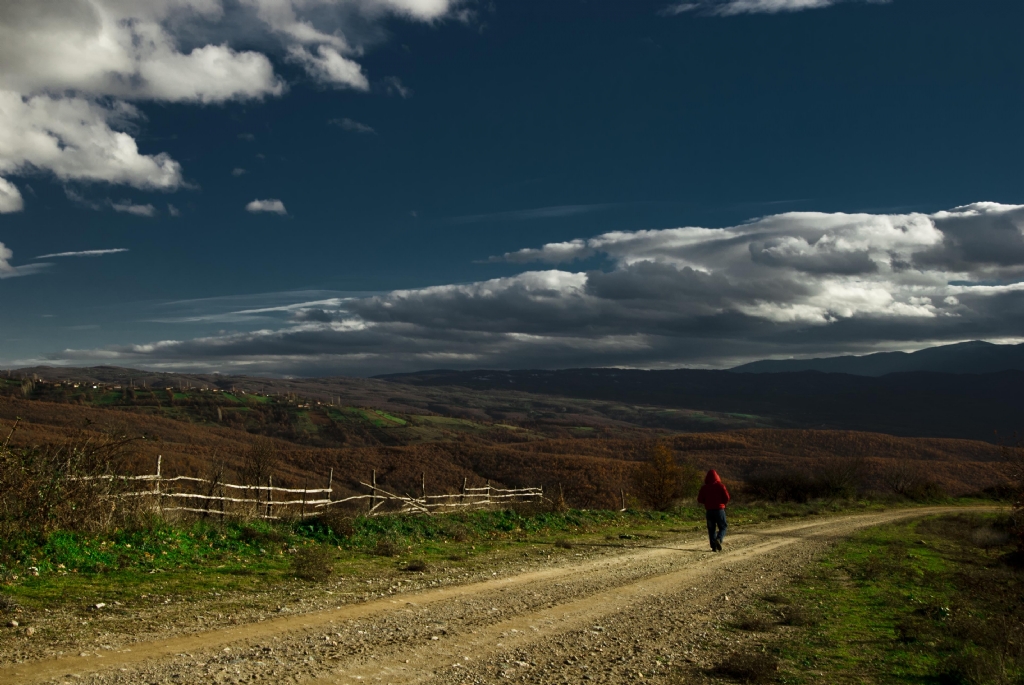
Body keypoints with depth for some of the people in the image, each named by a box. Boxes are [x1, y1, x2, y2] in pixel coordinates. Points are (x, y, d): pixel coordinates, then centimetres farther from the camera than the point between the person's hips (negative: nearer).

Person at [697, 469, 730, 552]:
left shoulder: (704, 487, 0)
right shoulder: (720, 485, -5)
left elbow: (700, 500, 1)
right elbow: (727, 498, -7)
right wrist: (722, 503, 13)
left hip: (709, 510, 2)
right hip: (719, 509, -2)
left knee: (711, 529, 9)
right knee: (723, 527, 8)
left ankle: (714, 547, 1)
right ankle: (719, 539, -19)